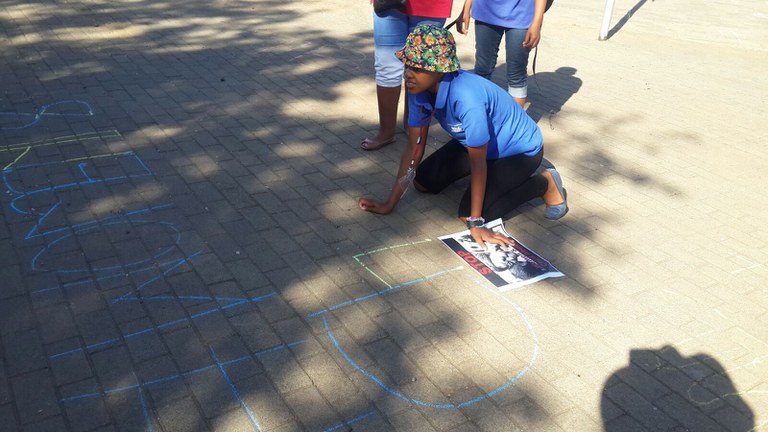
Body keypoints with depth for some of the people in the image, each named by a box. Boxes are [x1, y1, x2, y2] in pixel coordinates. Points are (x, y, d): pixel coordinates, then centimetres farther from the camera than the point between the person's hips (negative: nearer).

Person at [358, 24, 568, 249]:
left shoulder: (466, 97, -40)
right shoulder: (420, 89, -18)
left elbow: (478, 163, -31)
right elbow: (413, 150, -10)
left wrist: (475, 223, -27)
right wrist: (389, 204, -9)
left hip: (521, 149, -7)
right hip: (479, 143, 8)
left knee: (467, 212, -20)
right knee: (422, 182, 7)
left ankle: (544, 183, 1)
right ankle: (495, 171, 25)